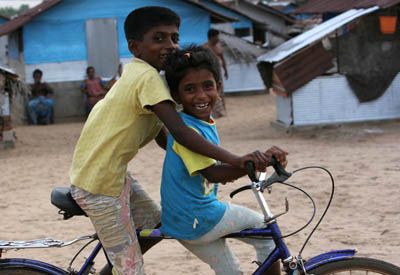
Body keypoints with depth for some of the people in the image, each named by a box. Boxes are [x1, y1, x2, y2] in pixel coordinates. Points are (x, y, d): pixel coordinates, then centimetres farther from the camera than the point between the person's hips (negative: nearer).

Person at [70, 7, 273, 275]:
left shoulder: (136, 73, 12)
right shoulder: (148, 76, -19)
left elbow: (163, 138, 12)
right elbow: (181, 133, -30)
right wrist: (236, 160, -34)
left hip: (109, 172, 10)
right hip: (100, 183, -9)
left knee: (156, 222, 22)